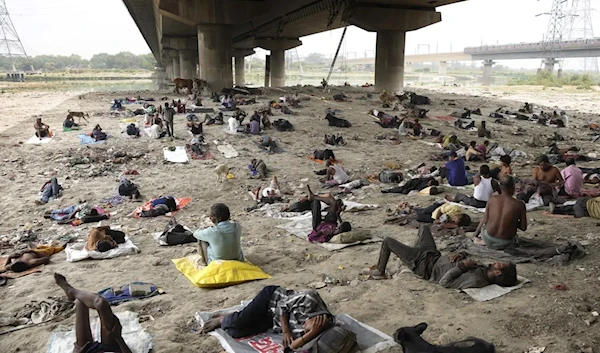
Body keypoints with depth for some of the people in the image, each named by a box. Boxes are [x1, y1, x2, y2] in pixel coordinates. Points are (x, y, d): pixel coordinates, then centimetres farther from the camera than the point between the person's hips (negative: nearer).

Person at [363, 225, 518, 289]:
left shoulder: (476, 280, -35)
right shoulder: (485, 269, -10)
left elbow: (444, 282, -32)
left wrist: (461, 265, -32)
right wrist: (461, 256, -13)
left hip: (425, 265, -8)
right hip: (436, 256, 8)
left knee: (387, 241, -2)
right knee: (424, 227, 27)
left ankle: (379, 272, 23)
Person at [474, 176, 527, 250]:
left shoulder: (492, 199, -9)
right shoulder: (519, 204, -14)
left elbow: (485, 219, -2)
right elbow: (523, 228, -7)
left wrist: (475, 235, 11)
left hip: (489, 240, 1)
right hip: (506, 244, -1)